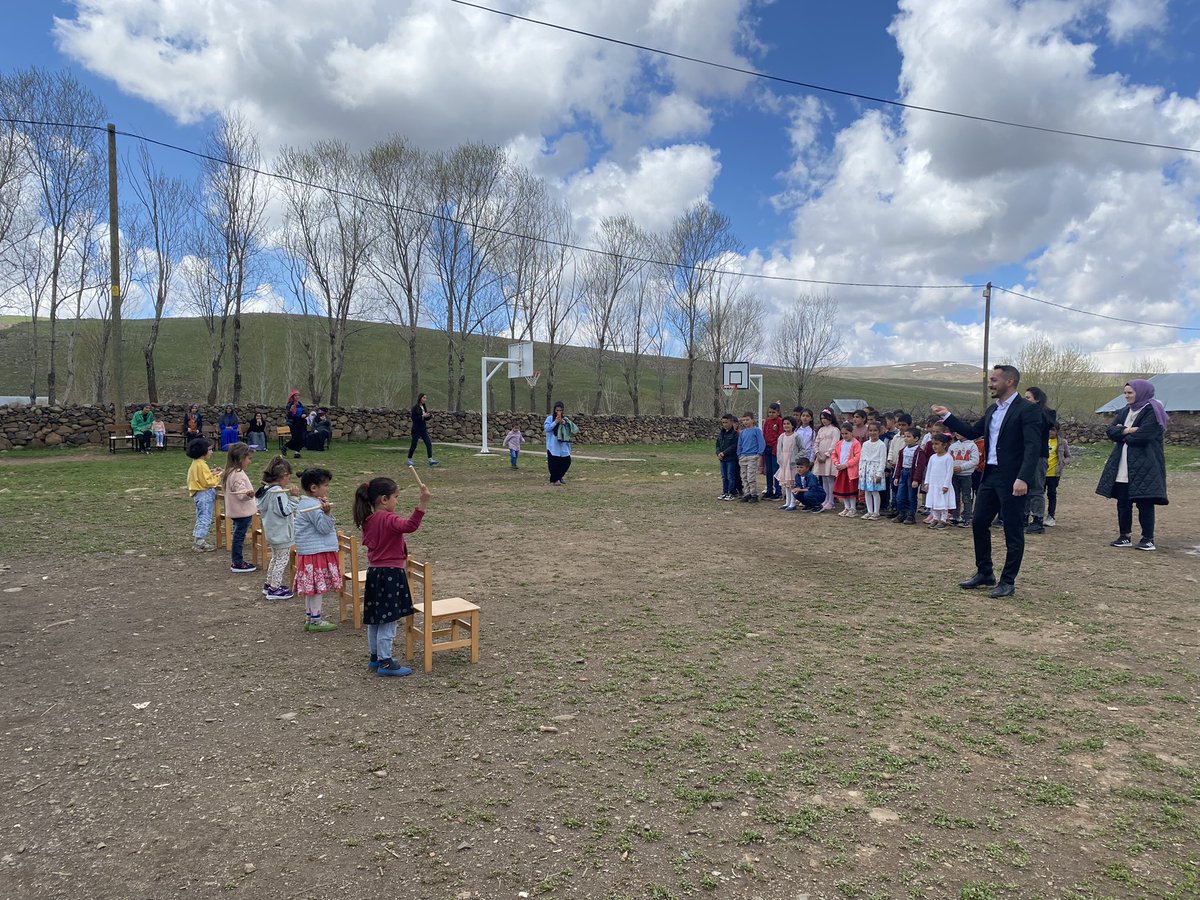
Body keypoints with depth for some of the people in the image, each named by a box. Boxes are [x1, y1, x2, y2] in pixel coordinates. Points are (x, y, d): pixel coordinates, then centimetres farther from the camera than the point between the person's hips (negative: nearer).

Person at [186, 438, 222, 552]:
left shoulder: (196, 463, 11)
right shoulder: (202, 465, -19)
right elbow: (208, 482, -22)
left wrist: (211, 473, 9)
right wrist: (219, 476, -12)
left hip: (199, 494, 11)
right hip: (205, 495, -11)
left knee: (201, 518, 19)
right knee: (205, 519, -7)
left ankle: (196, 540, 26)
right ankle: (200, 543, -5)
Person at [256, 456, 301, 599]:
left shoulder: (265, 489, 4)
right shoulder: (278, 492, -24)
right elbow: (285, 511, -25)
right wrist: (294, 497, -21)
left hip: (271, 532, 10)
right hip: (281, 533, -10)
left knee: (275, 558, 23)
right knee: (282, 560, 2)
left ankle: (269, 585, 32)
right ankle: (274, 589, 8)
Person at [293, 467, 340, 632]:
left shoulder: (304, 503, 15)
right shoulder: (313, 505, -18)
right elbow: (324, 527, -22)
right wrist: (326, 512, -33)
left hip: (309, 552, 11)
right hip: (317, 552, -11)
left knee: (310, 588, 15)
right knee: (318, 587, -4)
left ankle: (309, 618, 23)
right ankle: (315, 621, 2)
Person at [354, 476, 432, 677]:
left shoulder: (368, 520, 8)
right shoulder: (387, 519, -19)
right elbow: (409, 526, -37)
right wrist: (423, 503, -44)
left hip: (374, 572, 9)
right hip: (390, 574, -9)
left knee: (375, 619, 16)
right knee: (388, 620, -2)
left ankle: (375, 657, 28)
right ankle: (385, 663, 4)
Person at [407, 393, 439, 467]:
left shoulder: (423, 407, 10)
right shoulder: (415, 407, -12)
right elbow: (413, 418, -19)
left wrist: (430, 416, -1)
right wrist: (422, 416, -23)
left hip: (423, 429, 7)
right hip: (416, 429, -7)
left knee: (429, 444, -2)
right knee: (414, 445, 2)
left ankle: (430, 460, -3)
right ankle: (409, 459, 17)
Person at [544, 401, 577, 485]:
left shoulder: (565, 419, 10)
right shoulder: (550, 418, -2)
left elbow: (573, 429, 6)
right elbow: (546, 428, -12)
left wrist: (565, 424, -11)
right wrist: (555, 422, -18)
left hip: (563, 446, 4)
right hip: (553, 446, -4)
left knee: (566, 461, 4)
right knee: (554, 463, -3)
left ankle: (560, 476, 27)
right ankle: (555, 479, 13)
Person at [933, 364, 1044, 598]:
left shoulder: (1027, 410, -12)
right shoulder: (992, 410, 13)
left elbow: (1033, 447, -19)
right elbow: (972, 432, 20)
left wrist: (1023, 478, -27)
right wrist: (947, 417, 14)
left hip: (1011, 479, -8)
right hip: (989, 476, 8)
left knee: (1013, 532, 3)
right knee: (979, 524, 12)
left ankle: (1008, 582, 13)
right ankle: (984, 573, 26)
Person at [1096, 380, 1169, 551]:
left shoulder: (1152, 411, -7)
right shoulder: (1125, 411, 15)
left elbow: (1142, 436, -19)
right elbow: (1110, 431, 5)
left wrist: (1122, 434, -3)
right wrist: (1127, 431, -13)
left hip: (1144, 466, -7)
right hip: (1123, 468, 7)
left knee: (1144, 503, -4)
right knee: (1123, 502, 8)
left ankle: (1148, 539, 3)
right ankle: (1125, 537, 15)